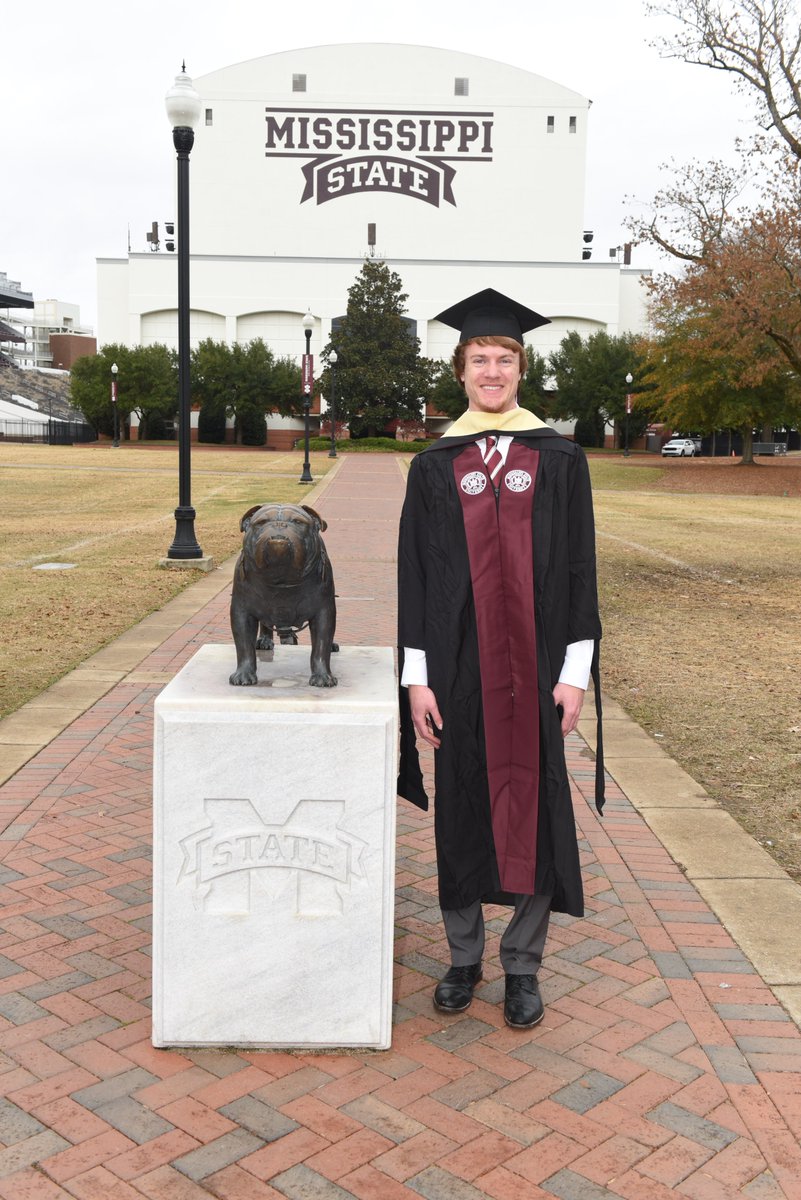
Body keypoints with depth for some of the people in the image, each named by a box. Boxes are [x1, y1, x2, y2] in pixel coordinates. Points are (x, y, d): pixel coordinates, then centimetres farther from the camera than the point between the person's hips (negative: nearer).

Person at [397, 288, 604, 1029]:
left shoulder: (560, 460, 2)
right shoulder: (434, 467, 4)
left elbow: (579, 569, 1)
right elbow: (414, 573, 3)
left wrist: (576, 670, -5)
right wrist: (417, 676, -3)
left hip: (534, 662, -1)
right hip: (460, 663, 1)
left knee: (534, 806, 5)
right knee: (462, 805, 9)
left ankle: (523, 967, 22)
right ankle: (464, 957, 26)